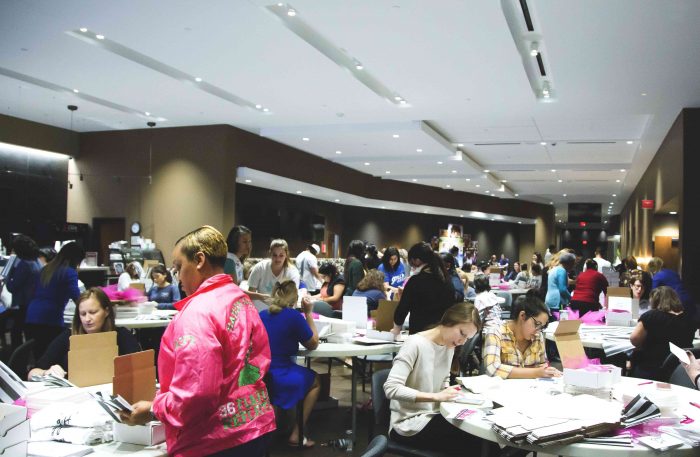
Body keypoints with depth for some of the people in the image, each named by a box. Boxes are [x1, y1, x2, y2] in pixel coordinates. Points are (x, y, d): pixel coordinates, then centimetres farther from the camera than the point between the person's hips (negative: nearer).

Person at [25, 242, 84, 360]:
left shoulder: (46, 269, 17)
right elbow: (77, 298, -15)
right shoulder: (69, 272, -5)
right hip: (50, 321, -7)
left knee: (38, 357, 13)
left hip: (31, 318, 7)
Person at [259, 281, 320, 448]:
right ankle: (296, 435, 14)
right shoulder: (294, 315, -10)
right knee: (315, 381, 21)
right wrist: (308, 313, 7)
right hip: (278, 378, -6)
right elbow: (313, 344, 3)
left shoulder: (262, 315, 8)